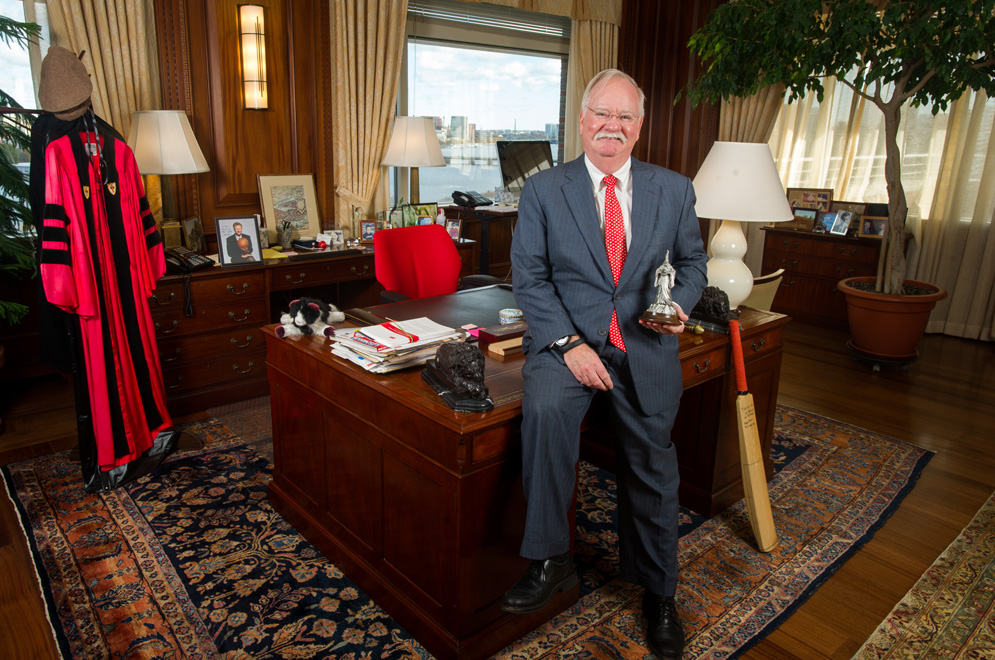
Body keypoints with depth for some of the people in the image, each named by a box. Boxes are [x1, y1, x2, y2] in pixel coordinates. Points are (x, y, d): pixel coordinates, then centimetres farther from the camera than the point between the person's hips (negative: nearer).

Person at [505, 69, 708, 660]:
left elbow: (692, 261, 15)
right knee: (544, 409, -33)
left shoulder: (674, 191, 8)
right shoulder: (543, 189, 2)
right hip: (566, 336, -2)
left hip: (647, 346, 2)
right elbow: (530, 278, -3)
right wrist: (569, 344, -16)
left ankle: (659, 594, 30)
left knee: (652, 472, 4)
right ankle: (551, 561, -14)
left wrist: (680, 304, -8)